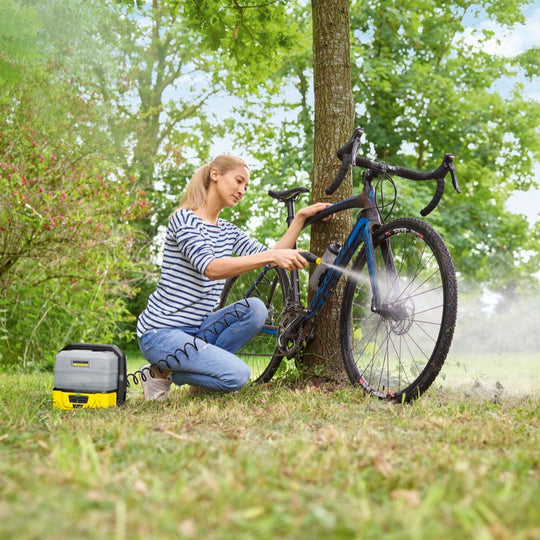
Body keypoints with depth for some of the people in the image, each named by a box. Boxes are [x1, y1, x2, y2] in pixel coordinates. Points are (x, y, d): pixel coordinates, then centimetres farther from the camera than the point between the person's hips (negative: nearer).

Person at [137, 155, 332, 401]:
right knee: (237, 375, -23)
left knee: (255, 309, -17)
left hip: (196, 328, 8)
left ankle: (201, 370, -2)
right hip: (161, 332, -8)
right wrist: (272, 256, -37)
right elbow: (210, 268, -30)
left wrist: (300, 218, -6)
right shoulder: (184, 219, -12)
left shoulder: (227, 231, 14)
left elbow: (272, 258, 3)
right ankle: (162, 372, -2)